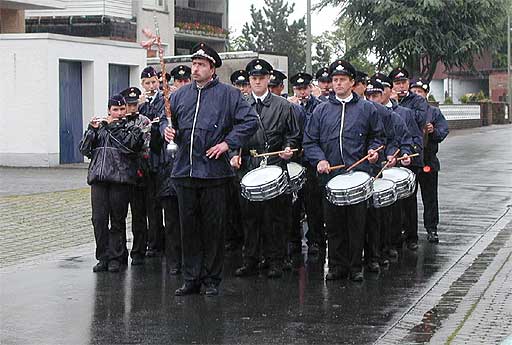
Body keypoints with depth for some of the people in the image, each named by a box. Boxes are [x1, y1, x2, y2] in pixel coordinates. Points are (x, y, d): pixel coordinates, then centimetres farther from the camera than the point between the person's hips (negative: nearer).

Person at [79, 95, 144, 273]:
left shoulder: (132, 128, 11)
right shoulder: (99, 127, 19)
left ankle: (115, 258, 8)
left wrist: (113, 127, -4)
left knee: (118, 220, 1)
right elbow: (84, 149, 9)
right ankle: (103, 258, 5)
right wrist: (92, 130, -3)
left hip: (120, 178, -2)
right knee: (99, 218, -4)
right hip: (98, 178, 2)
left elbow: (129, 145, -10)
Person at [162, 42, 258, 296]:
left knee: (213, 227, 2)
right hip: (184, 171, 4)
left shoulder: (228, 94, -1)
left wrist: (227, 143, -11)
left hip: (214, 172, -4)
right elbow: (166, 118, 23)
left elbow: (250, 122, -4)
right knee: (188, 227, 8)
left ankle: (211, 280, 12)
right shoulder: (180, 95, 12)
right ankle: (191, 279, 16)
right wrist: (167, 130, 0)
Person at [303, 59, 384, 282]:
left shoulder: (366, 108, 8)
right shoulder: (321, 110, 10)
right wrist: (319, 160, -8)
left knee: (357, 222, 0)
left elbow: (377, 136, 16)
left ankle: (355, 267, 8)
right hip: (330, 175, 2)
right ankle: (337, 266, 13)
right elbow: (309, 141, 9)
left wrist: (373, 150, -4)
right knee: (333, 224, 4)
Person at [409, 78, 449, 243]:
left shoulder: (434, 112, 7)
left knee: (430, 197, 4)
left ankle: (431, 229, 11)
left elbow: (443, 131, 3)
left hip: (428, 160, 0)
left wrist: (433, 131, -17)